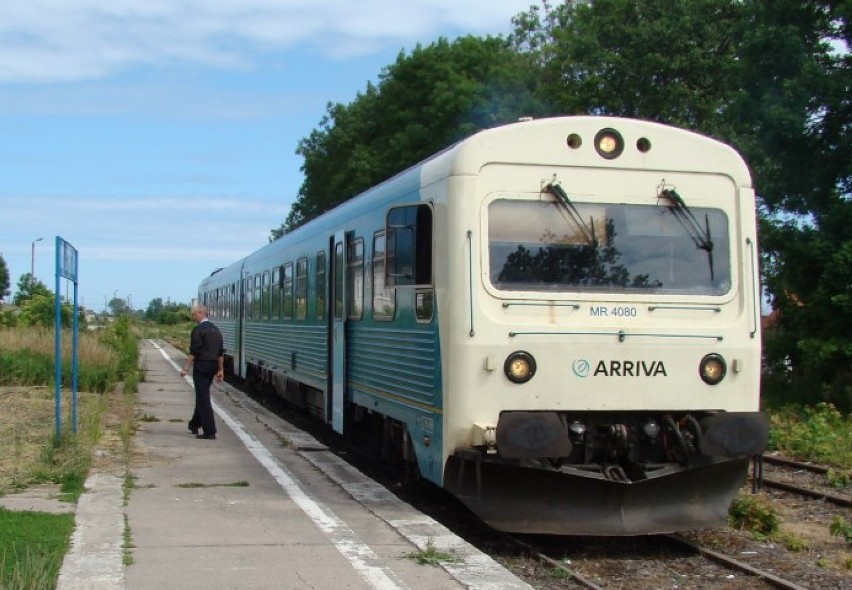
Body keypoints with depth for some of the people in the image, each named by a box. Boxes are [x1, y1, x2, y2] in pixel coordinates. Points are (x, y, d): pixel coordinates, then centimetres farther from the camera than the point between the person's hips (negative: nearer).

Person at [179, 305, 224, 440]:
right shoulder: (215, 329, 12)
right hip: (212, 366, 8)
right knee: (202, 396, 20)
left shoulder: (198, 330, -12)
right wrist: (220, 370, 17)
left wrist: (186, 368, -13)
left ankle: (210, 432, -7)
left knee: (203, 398, -5)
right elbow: (221, 352, 13)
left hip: (201, 365, -8)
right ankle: (194, 425, 34)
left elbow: (194, 351, -17)